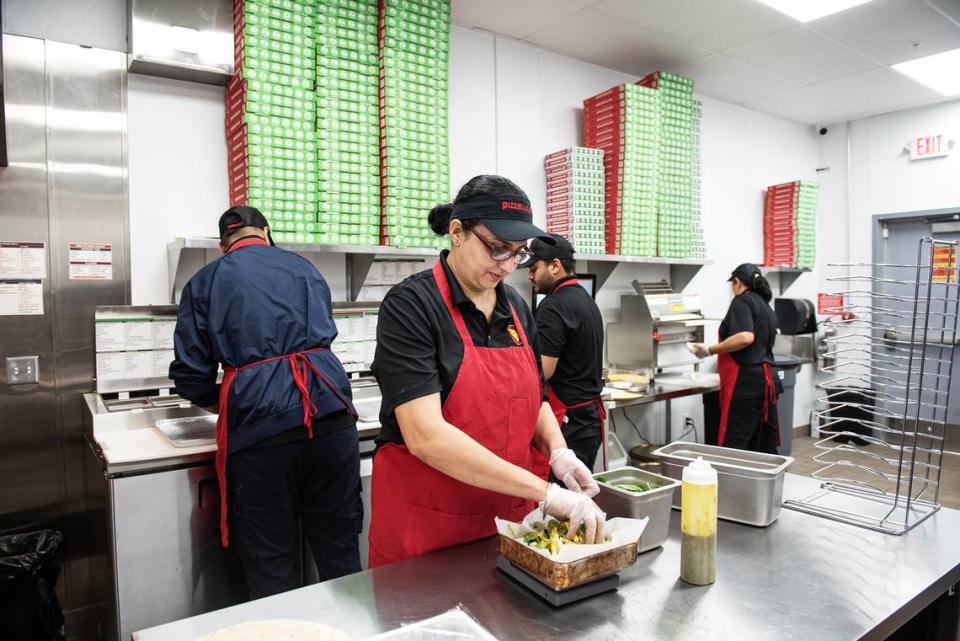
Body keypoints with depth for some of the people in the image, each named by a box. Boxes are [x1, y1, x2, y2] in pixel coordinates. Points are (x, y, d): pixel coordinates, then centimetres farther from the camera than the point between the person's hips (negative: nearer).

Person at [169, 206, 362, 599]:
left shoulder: (205, 282, 11)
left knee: (271, 565, 11)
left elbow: (191, 376, 8)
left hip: (259, 424, -2)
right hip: (331, 414, 3)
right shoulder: (303, 267, 18)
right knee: (339, 550, 13)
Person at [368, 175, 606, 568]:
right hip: (426, 524, -5)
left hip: (513, 516, 6)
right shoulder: (411, 305, -16)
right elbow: (425, 435, -26)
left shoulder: (517, 308, 4)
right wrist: (546, 493, -27)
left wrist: (558, 452, -6)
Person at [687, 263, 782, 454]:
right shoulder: (767, 307, 20)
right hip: (766, 380, 9)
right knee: (765, 448, 13)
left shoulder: (743, 301, -6)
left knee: (733, 446, -9)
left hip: (745, 382, -9)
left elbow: (746, 337, -22)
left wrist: (710, 350, -16)